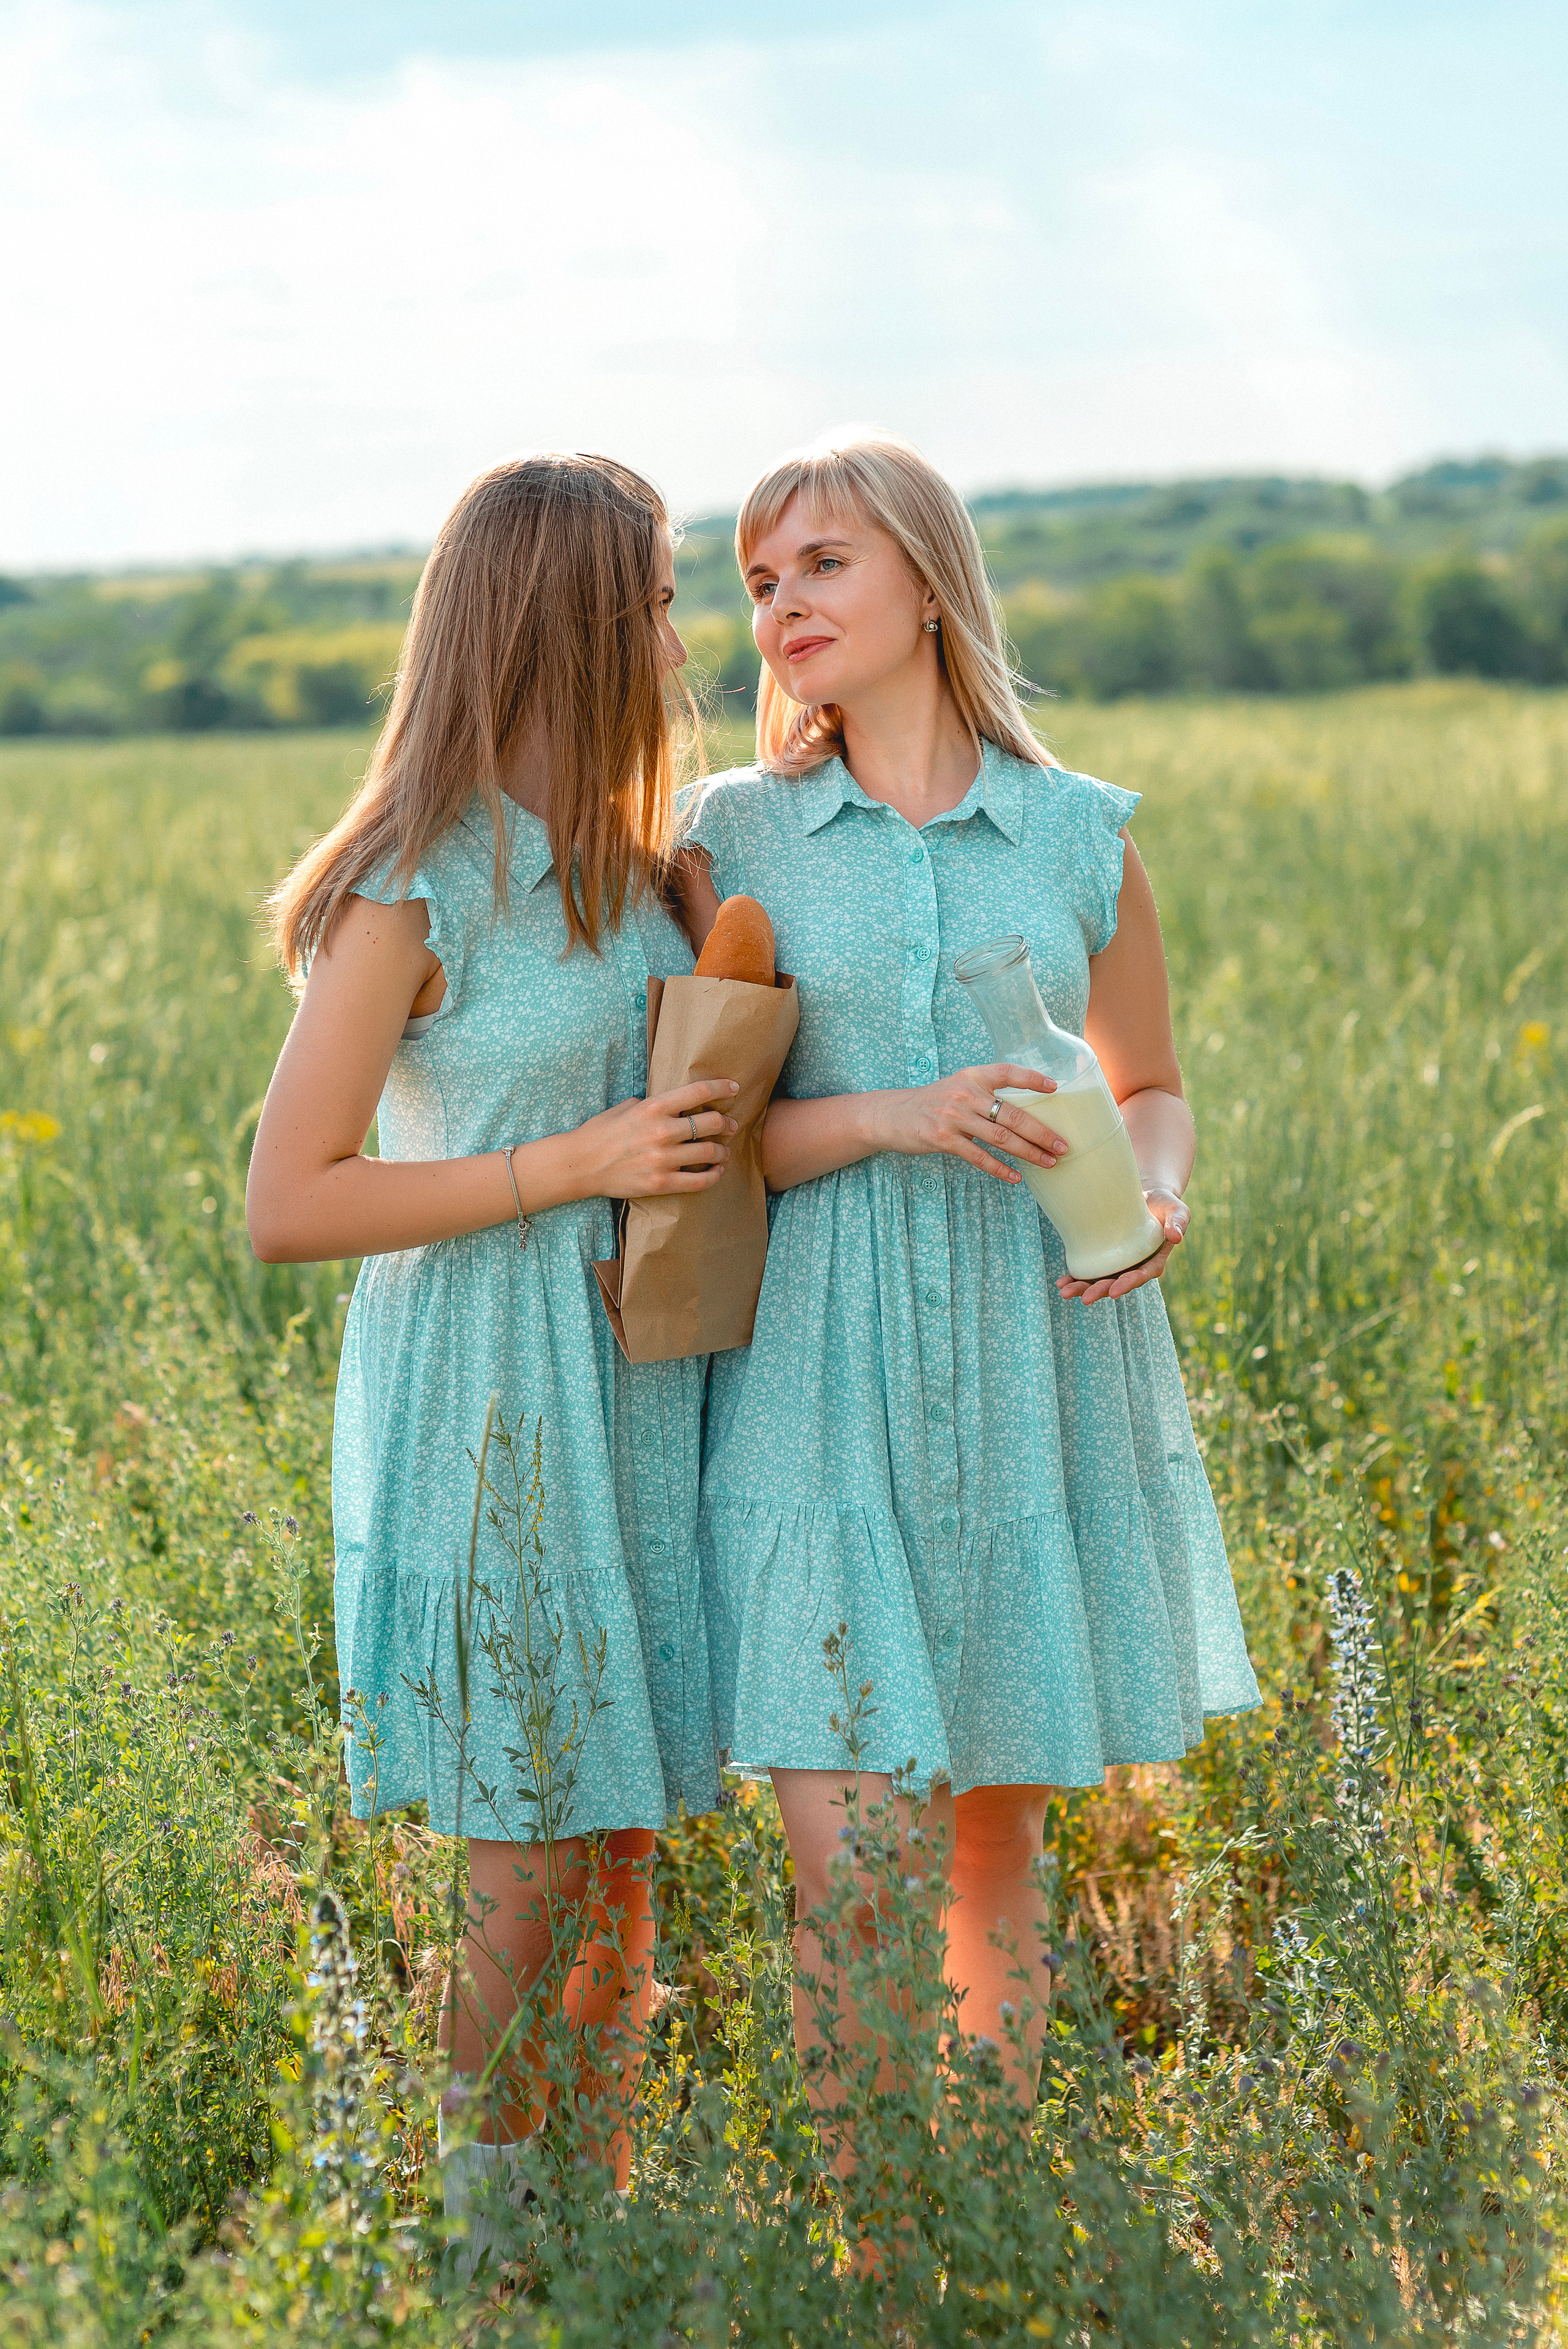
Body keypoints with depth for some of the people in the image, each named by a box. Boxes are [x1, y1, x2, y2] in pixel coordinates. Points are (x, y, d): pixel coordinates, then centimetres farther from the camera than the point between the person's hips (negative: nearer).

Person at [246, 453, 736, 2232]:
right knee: (530, 1885, 1)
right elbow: (285, 1209, -15)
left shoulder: (622, 862, 9)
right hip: (487, 1415, -7)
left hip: (632, 1398, 7)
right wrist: (575, 1166, -19)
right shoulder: (410, 895, -14)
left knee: (623, 1871, 12)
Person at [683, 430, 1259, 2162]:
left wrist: (1160, 1197, -6)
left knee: (996, 1832, 12)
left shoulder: (1082, 837, 5)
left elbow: (1153, 1089, 16)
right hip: (825, 1375, -1)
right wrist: (891, 1121, -17)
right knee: (848, 1870, -9)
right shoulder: (735, 834, 3)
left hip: (1030, 1370, 1)